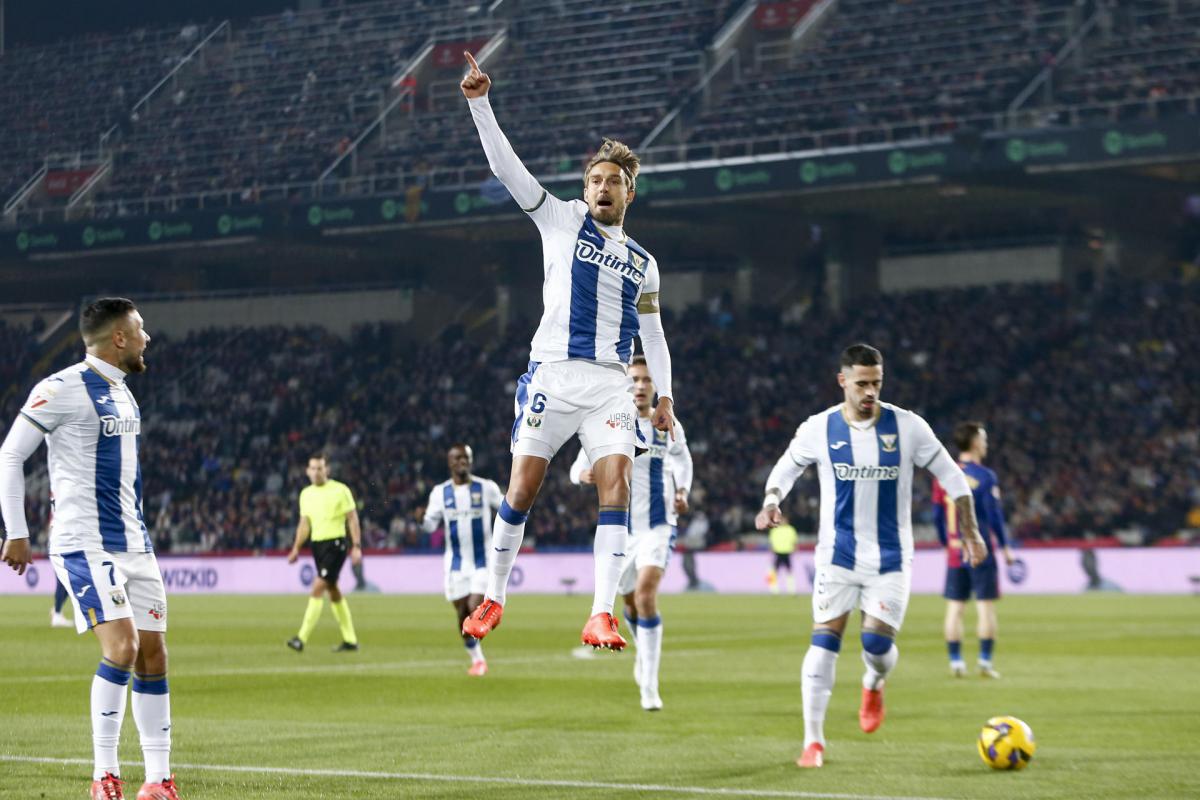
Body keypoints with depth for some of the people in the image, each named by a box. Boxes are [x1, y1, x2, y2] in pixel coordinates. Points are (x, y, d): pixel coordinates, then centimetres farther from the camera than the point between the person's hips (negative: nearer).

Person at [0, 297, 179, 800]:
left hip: (134, 544, 8)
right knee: (122, 647, -17)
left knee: (153, 652, 4)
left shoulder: (121, 391, 15)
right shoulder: (63, 389, -11)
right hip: (85, 544, -8)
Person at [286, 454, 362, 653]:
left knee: (317, 588, -16)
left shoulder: (340, 490, -6)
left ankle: (302, 638, -19)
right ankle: (350, 640, 18)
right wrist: (296, 549, 8)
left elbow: (352, 519, -6)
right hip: (317, 544, 7)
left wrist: (357, 546, -12)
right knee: (333, 591, 11)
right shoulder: (306, 494, 11)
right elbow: (304, 524, 17)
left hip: (335, 543, -7)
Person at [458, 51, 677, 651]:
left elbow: (653, 336, 25)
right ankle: (494, 598, 17)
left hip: (611, 386, 2)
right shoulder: (562, 220, 10)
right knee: (522, 488, -1)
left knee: (616, 485, -14)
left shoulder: (643, 264, 18)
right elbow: (506, 167, 1)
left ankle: (601, 616, -18)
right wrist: (480, 103, -9)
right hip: (553, 373, -2)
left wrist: (663, 397, 13)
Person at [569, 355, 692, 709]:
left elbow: (682, 460, 20)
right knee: (631, 601, 15)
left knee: (646, 594, -21)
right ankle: (644, 652, 49)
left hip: (658, 525, -1)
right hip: (621, 528, 1)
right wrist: (584, 474, -34)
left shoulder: (668, 425, 1)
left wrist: (682, 492, 1)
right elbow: (577, 468, -10)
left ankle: (649, 686, -19)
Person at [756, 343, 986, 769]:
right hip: (837, 556, 0)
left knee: (877, 642, -9)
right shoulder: (818, 429, -4)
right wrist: (771, 502, -8)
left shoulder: (906, 426, -5)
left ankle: (873, 686, 29)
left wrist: (970, 531, 3)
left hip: (890, 559, 0)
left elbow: (950, 475, 4)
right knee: (824, 640, -10)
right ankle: (813, 741, -3)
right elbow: (786, 467, 12)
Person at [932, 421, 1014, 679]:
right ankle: (985, 661, -1)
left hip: (954, 552, 5)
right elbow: (994, 516, -11)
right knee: (986, 606, 1)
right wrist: (1005, 548, -2)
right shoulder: (984, 477, -9)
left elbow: (938, 515, 9)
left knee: (955, 607, 6)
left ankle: (955, 661, 5)